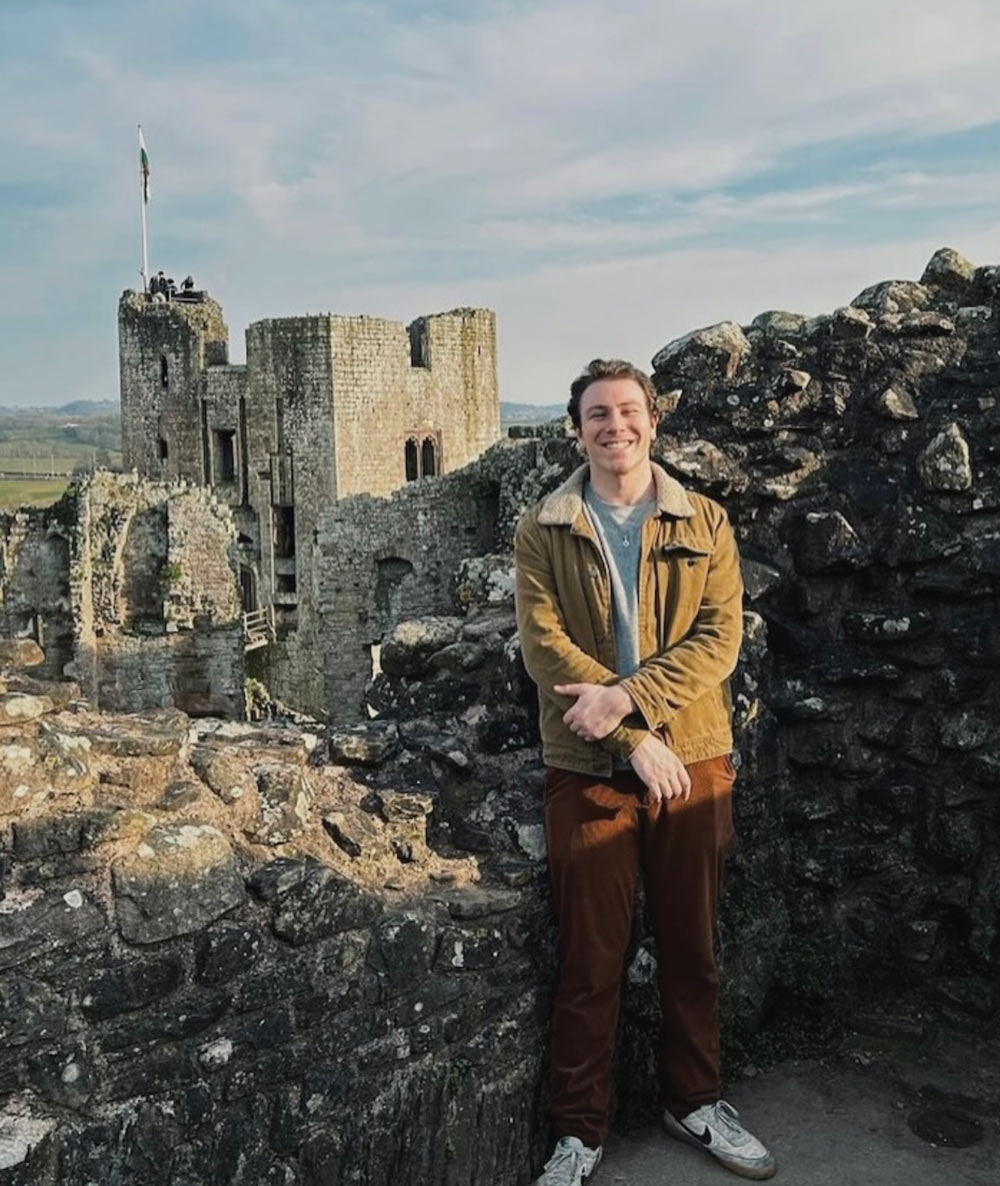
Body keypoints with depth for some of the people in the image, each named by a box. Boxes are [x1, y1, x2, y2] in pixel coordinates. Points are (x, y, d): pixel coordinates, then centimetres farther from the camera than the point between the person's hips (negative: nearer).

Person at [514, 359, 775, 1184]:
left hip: (694, 760, 2)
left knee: (692, 945, 15)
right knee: (590, 957, 6)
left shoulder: (705, 523, 5)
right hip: (589, 768, -2)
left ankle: (695, 1102, 35)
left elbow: (719, 636, -5)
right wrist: (636, 738, -17)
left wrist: (627, 696, -19)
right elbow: (545, 645, -9)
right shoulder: (543, 532, 1)